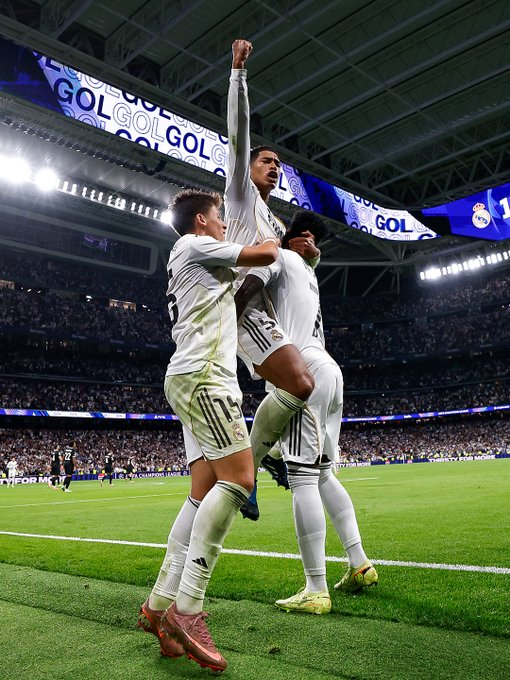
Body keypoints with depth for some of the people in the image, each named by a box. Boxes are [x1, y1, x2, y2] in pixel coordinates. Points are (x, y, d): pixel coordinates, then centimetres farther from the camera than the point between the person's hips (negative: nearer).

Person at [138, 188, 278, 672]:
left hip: (197, 382, 10)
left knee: (204, 494, 3)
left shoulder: (200, 265, 31)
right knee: (238, 479, -19)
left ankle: (158, 604, 4)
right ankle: (187, 608, -20)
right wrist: (273, 240, 18)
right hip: (201, 376, -10)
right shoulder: (193, 244, 2)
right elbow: (265, 255, -4)